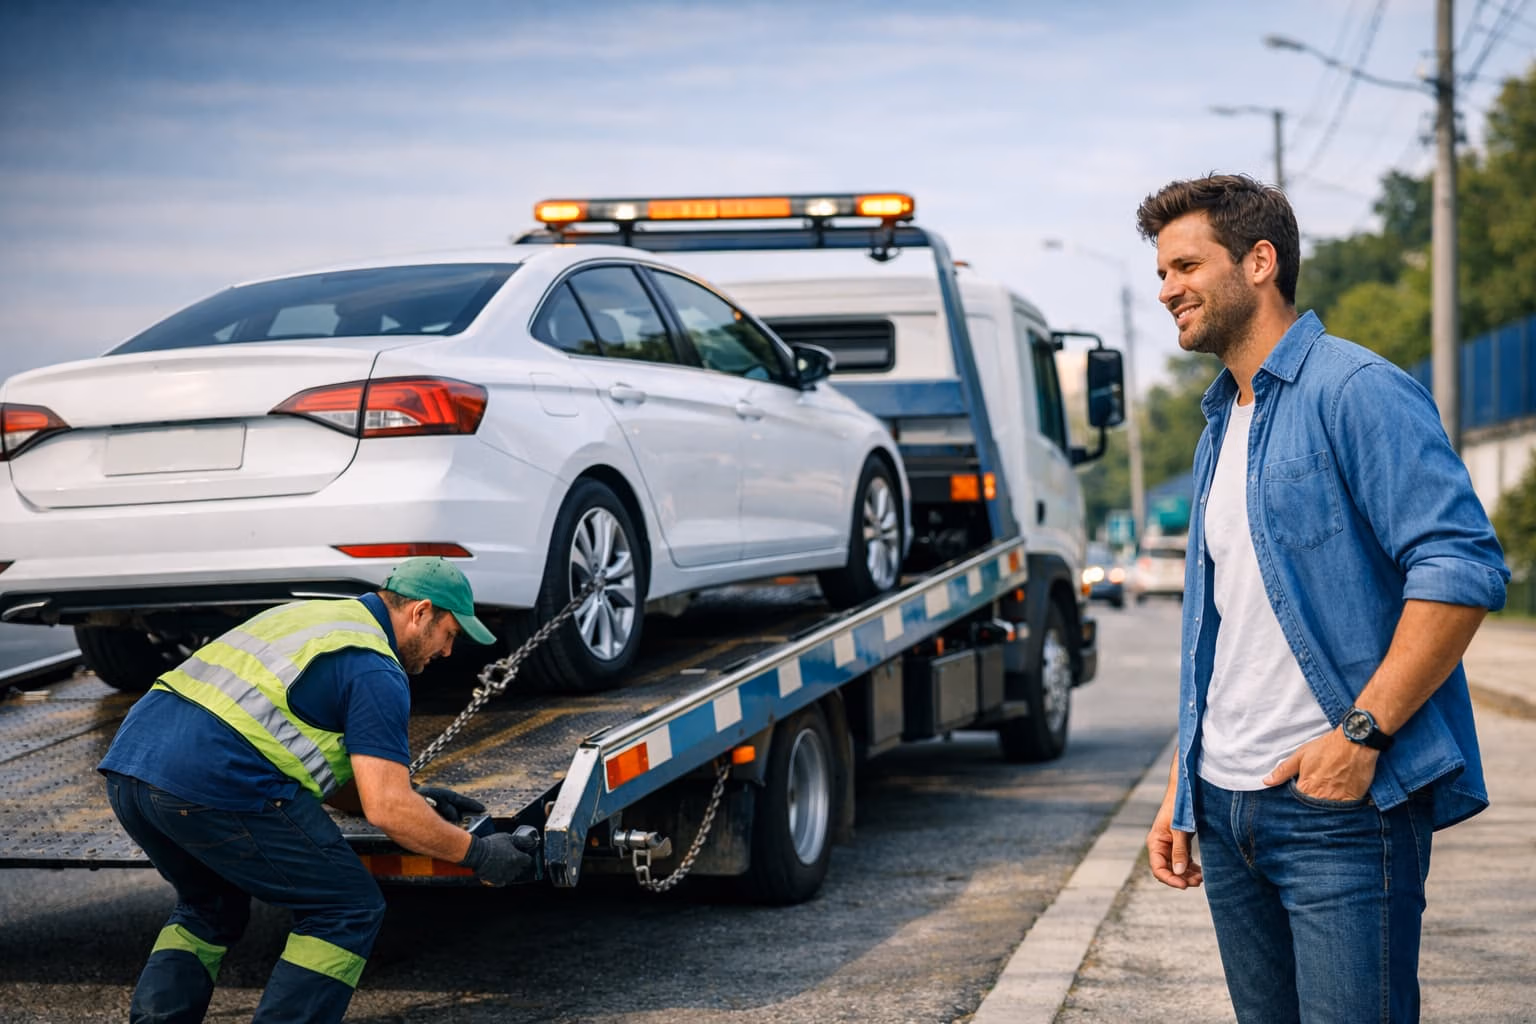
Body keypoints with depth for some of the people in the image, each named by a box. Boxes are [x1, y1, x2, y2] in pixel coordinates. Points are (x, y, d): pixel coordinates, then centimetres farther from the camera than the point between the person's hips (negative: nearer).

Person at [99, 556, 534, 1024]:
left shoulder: (312, 616, 28)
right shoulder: (376, 670, -1)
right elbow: (387, 809, -8)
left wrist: (414, 801, 32)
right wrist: (477, 853, 5)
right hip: (211, 784, -9)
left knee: (210, 905, 32)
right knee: (349, 909, 4)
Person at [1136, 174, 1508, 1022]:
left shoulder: (1357, 392, -8)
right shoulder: (1221, 426, 18)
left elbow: (1462, 570, -18)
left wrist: (1360, 732, -21)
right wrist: (1179, 790, 17)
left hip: (1338, 803, -8)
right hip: (1228, 808, 8)